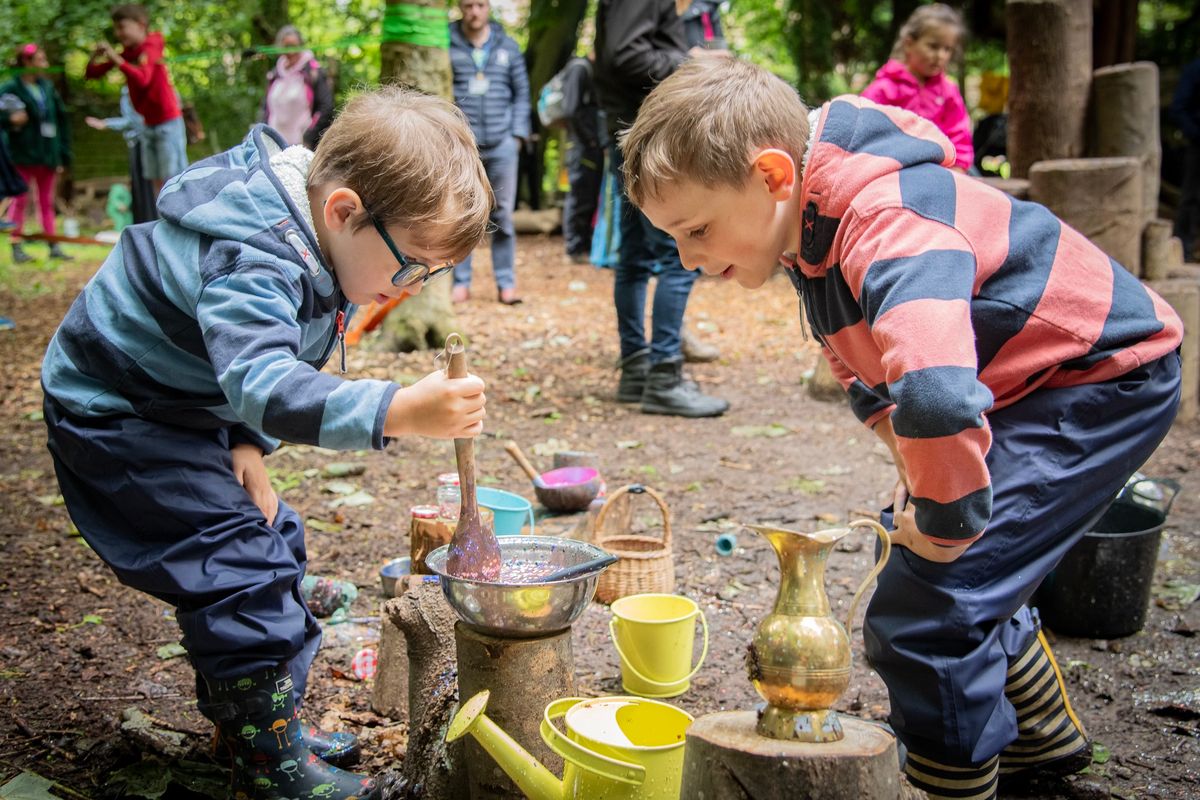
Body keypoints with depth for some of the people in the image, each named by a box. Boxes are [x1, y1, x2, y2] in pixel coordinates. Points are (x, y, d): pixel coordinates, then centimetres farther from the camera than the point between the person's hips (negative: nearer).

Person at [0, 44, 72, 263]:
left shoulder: (47, 87, 9)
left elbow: (62, 119, 11)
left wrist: (63, 154, 7)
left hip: (48, 154, 4)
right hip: (23, 155, -4)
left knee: (47, 202, 10)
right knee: (20, 200, 0)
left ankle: (54, 246, 12)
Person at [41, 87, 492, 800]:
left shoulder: (309, 239, -5)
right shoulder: (250, 262, -35)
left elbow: (273, 367, 8)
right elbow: (261, 384, -52)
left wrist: (247, 444, -6)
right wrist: (395, 412, -64)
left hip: (188, 411, 9)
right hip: (114, 415, -9)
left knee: (274, 543, 12)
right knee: (238, 565, -14)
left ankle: (276, 717, 26)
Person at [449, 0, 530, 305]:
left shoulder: (508, 46, 9)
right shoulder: (446, 44, 2)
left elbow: (522, 93, 12)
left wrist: (518, 133, 4)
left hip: (501, 145, 1)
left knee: (502, 216, 5)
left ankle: (506, 282, 11)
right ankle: (461, 282, 11)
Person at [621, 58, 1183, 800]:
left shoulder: (886, 226, -34)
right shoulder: (814, 226, -2)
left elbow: (936, 396, -52)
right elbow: (864, 360, 13)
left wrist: (946, 520, -34)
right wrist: (918, 475, 2)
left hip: (1105, 378, -10)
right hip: (1026, 385, 10)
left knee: (922, 603, -18)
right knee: (908, 553, 20)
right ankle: (1045, 735, 40)